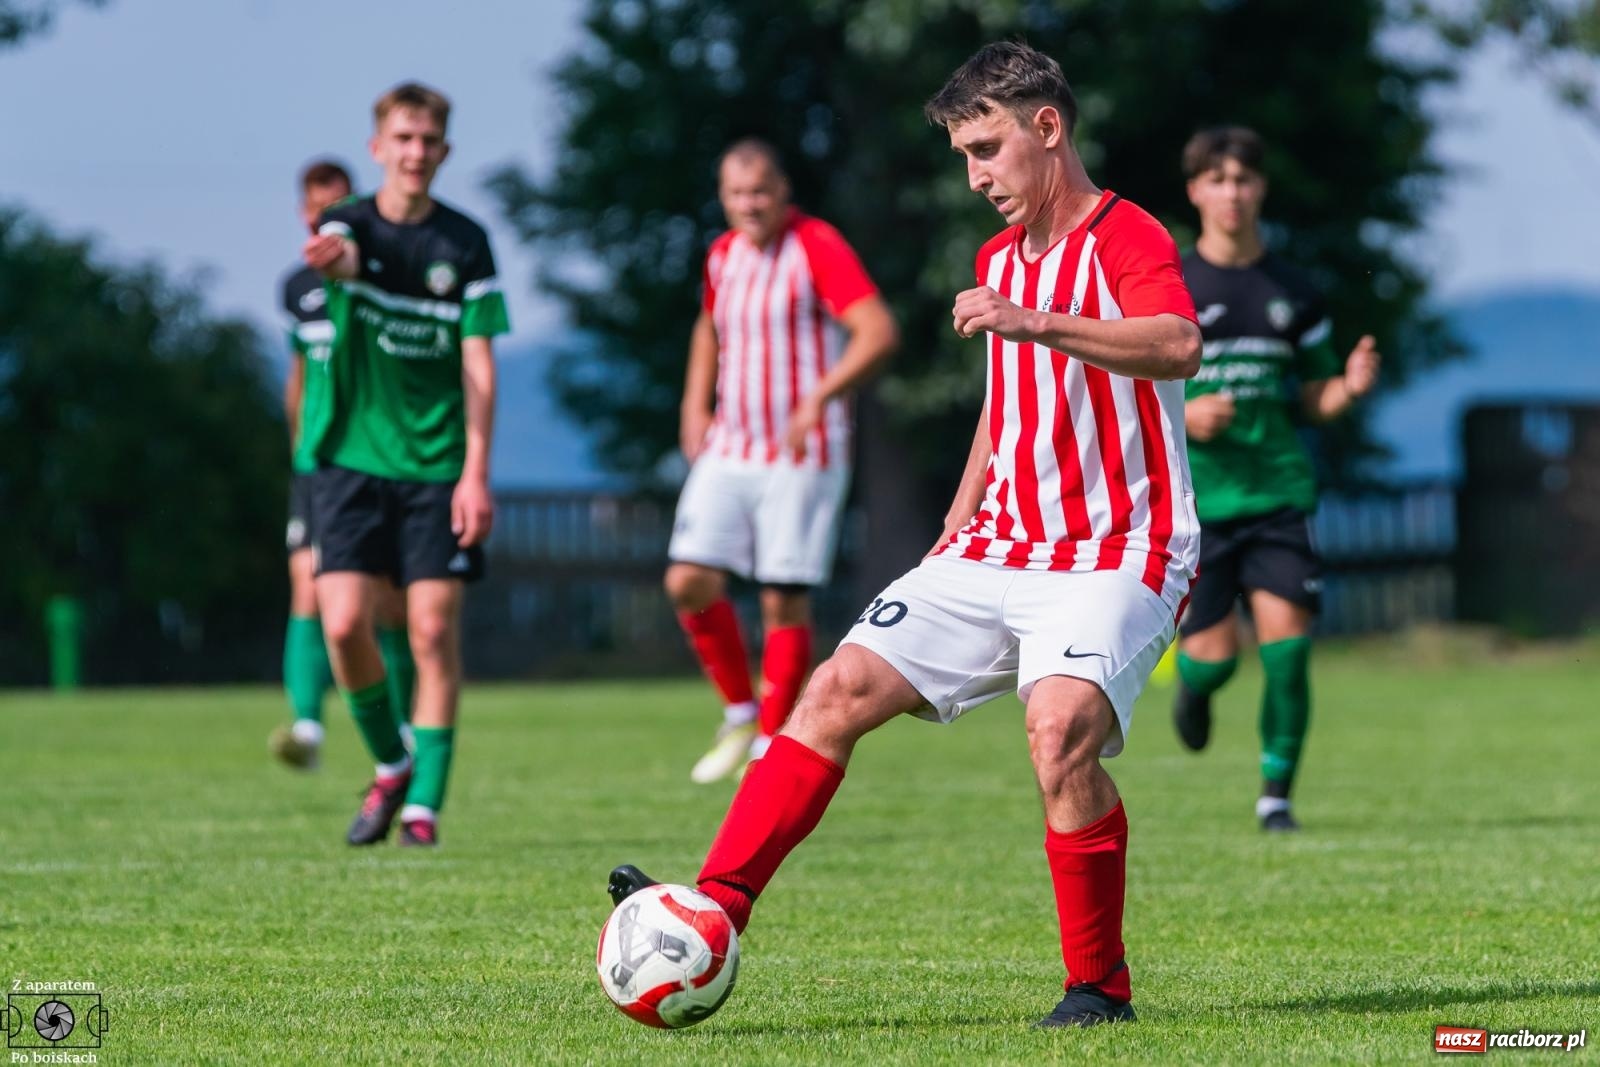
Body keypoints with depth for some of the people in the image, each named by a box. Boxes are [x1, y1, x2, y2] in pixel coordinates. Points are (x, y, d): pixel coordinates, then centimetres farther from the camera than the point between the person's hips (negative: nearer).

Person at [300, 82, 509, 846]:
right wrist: (331, 259, -52)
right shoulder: (352, 224, 1)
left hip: (438, 465, 0)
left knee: (434, 629, -6)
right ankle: (390, 764, 14)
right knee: (344, 622, -10)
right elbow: (341, 257, -26)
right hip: (352, 458, 0)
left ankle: (424, 803, 1)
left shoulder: (464, 243, 2)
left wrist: (476, 472, -9)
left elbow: (478, 363, 0)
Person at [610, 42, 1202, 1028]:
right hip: (1000, 551, 8)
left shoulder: (1128, 240, -11)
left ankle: (1099, 987, -16)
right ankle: (714, 912, -4)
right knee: (839, 692, -5)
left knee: (1061, 728, -30)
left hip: (1114, 559, -8)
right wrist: (956, 533, 24)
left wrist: (1032, 321, -44)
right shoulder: (1000, 257, 15)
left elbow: (1178, 348, -33)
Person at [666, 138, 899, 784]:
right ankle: (741, 715, 11)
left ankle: (772, 745, 5)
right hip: (728, 453, 6)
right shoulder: (724, 255, 12)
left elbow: (878, 332, -21)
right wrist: (696, 405, 16)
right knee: (689, 580, -7)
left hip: (802, 457, -6)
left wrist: (819, 396, -33)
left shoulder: (817, 248, -10)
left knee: (784, 601, -5)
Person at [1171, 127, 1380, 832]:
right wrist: (1179, 415, -15)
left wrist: (1351, 386, -7)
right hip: (1194, 501, -2)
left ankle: (1277, 793, 0)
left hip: (1279, 494, 2)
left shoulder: (1291, 292, 10)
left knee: (1286, 642, -12)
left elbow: (1313, 400, 15)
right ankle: (1193, 684, 33)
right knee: (1215, 654, -6)